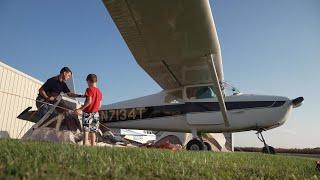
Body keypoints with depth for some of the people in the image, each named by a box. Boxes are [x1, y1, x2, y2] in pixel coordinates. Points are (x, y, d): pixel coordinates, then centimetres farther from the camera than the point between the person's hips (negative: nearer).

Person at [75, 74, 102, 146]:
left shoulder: (89, 89, -8)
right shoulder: (99, 92, 11)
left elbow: (89, 101, -20)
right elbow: (100, 105, 10)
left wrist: (80, 109, -21)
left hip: (88, 112, -6)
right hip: (95, 113, 6)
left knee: (86, 129, -3)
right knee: (93, 131, 11)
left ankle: (85, 144, -7)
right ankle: (93, 145, 13)